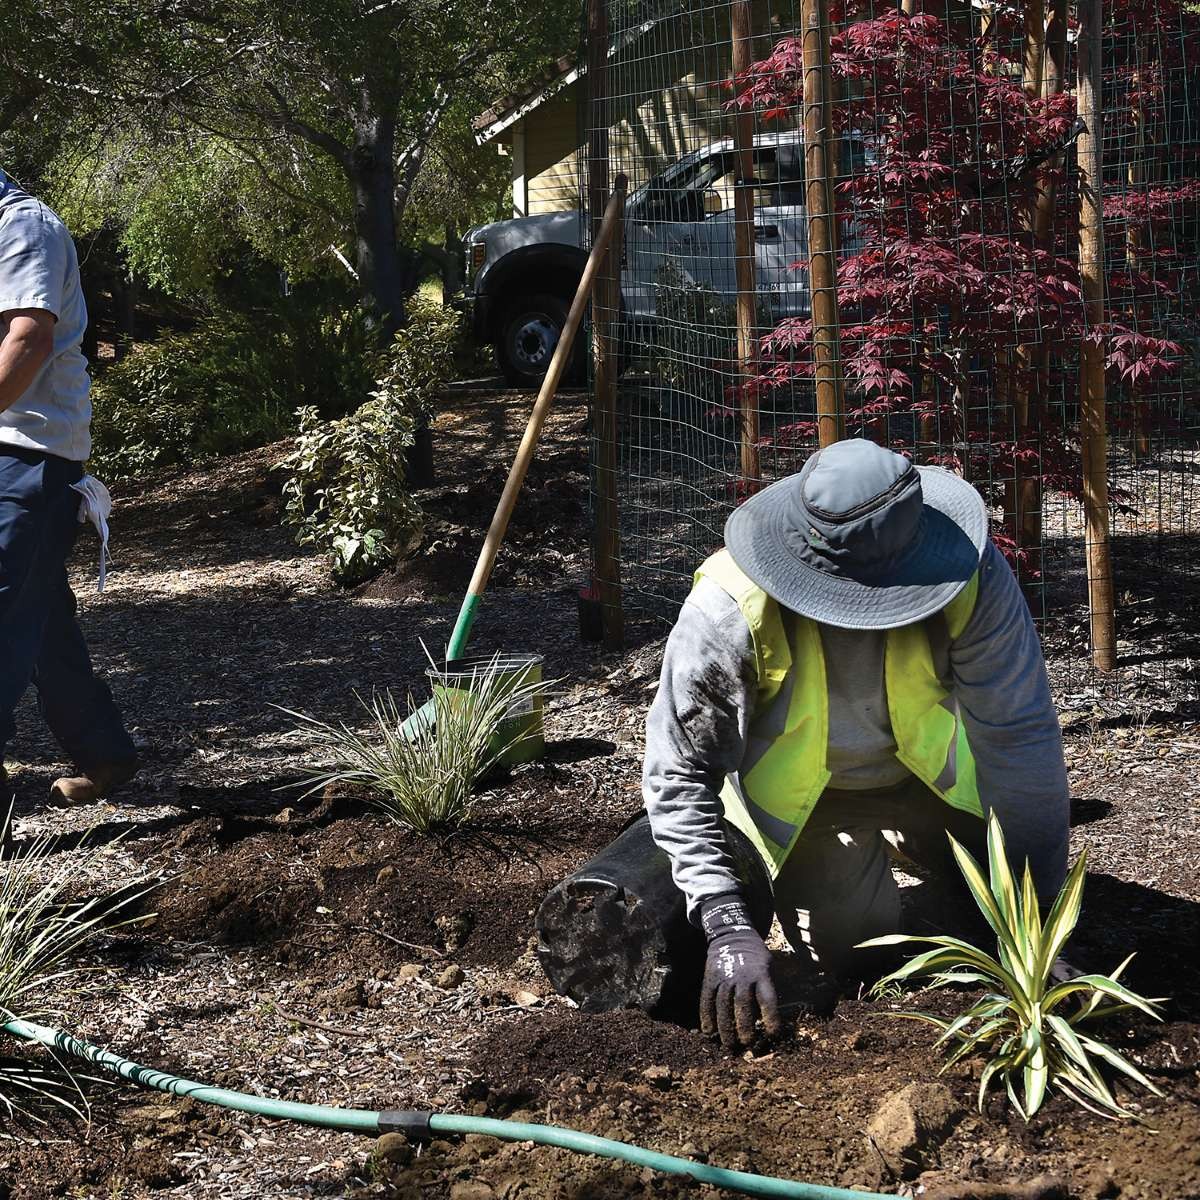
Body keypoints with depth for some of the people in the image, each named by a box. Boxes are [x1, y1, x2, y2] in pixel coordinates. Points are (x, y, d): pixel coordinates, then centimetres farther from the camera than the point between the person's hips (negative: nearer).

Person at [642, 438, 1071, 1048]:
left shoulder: (970, 575, -35)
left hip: (927, 769, 2)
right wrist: (728, 929, -36)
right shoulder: (728, 612, -37)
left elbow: (1021, 737, -28)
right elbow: (678, 773, -27)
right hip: (799, 791, -2)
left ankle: (900, 834, 27)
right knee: (847, 949, -15)